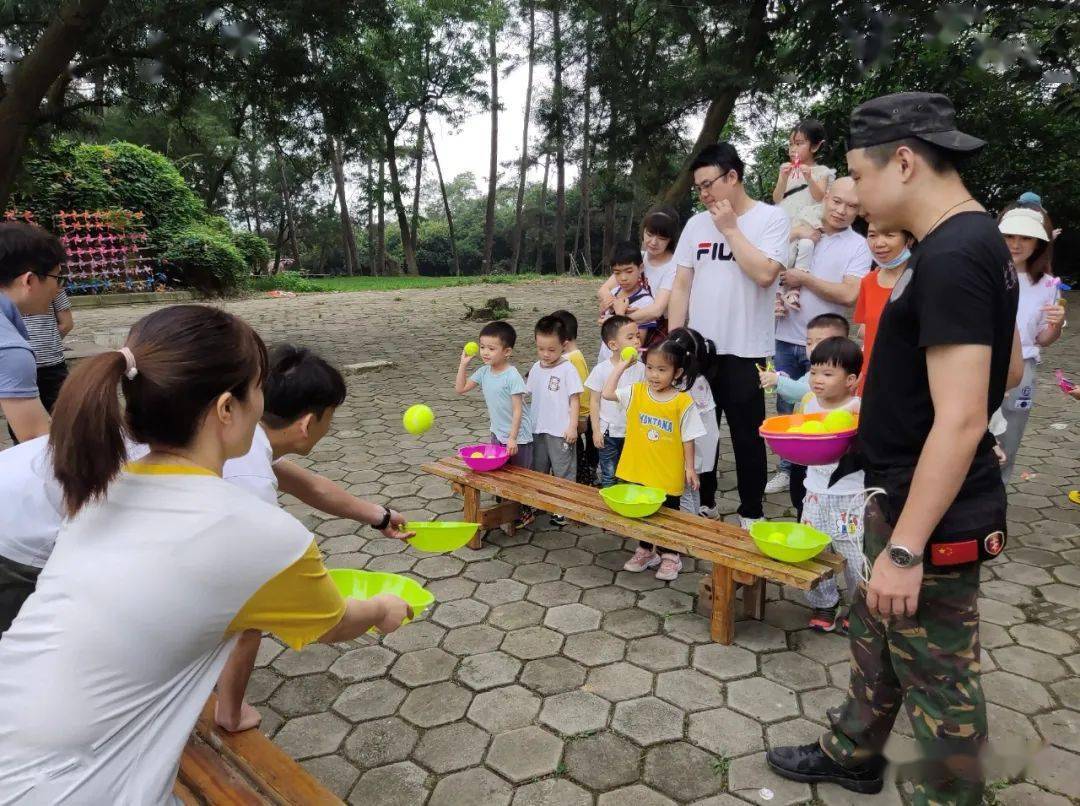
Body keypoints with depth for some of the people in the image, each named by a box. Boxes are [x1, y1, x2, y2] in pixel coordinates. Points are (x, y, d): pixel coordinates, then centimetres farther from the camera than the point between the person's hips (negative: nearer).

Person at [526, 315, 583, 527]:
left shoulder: (568, 369, -11)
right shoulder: (536, 369, 5)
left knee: (563, 471, 4)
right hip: (538, 429, 6)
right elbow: (530, 395, 13)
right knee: (538, 469, 19)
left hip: (560, 431, -6)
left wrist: (572, 426, -15)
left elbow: (574, 399, -10)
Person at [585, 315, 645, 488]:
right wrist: (596, 430, -7)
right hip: (608, 432, -2)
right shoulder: (602, 369, -10)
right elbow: (595, 402, -4)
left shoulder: (640, 368, -4)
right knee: (608, 476, 8)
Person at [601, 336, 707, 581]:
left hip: (668, 474, -3)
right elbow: (607, 393, -10)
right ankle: (646, 551, 37)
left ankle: (669, 556, 31)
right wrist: (622, 365, -8)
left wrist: (689, 467, -4)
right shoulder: (637, 392, -3)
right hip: (638, 471, 3)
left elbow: (688, 438, -6)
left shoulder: (683, 402, -12)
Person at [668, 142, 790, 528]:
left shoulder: (771, 218, -4)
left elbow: (764, 273, -20)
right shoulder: (696, 224, 8)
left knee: (747, 436, 6)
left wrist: (730, 228, -12)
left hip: (745, 350, -4)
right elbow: (681, 285, 8)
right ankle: (702, 503, 30)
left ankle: (751, 513, 21)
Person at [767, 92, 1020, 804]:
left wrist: (904, 548, -24)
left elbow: (961, 421, -26)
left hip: (933, 514, -11)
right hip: (908, 495, 11)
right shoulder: (975, 240, 8)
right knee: (877, 637, 25)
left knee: (938, 678, 8)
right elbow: (1005, 368, 18)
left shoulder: (950, 257, -23)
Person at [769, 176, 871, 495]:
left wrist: (803, 279, -13)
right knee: (786, 408, 12)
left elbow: (849, 295, -16)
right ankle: (787, 468, 26)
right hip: (787, 337, 3)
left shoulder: (858, 246, -3)